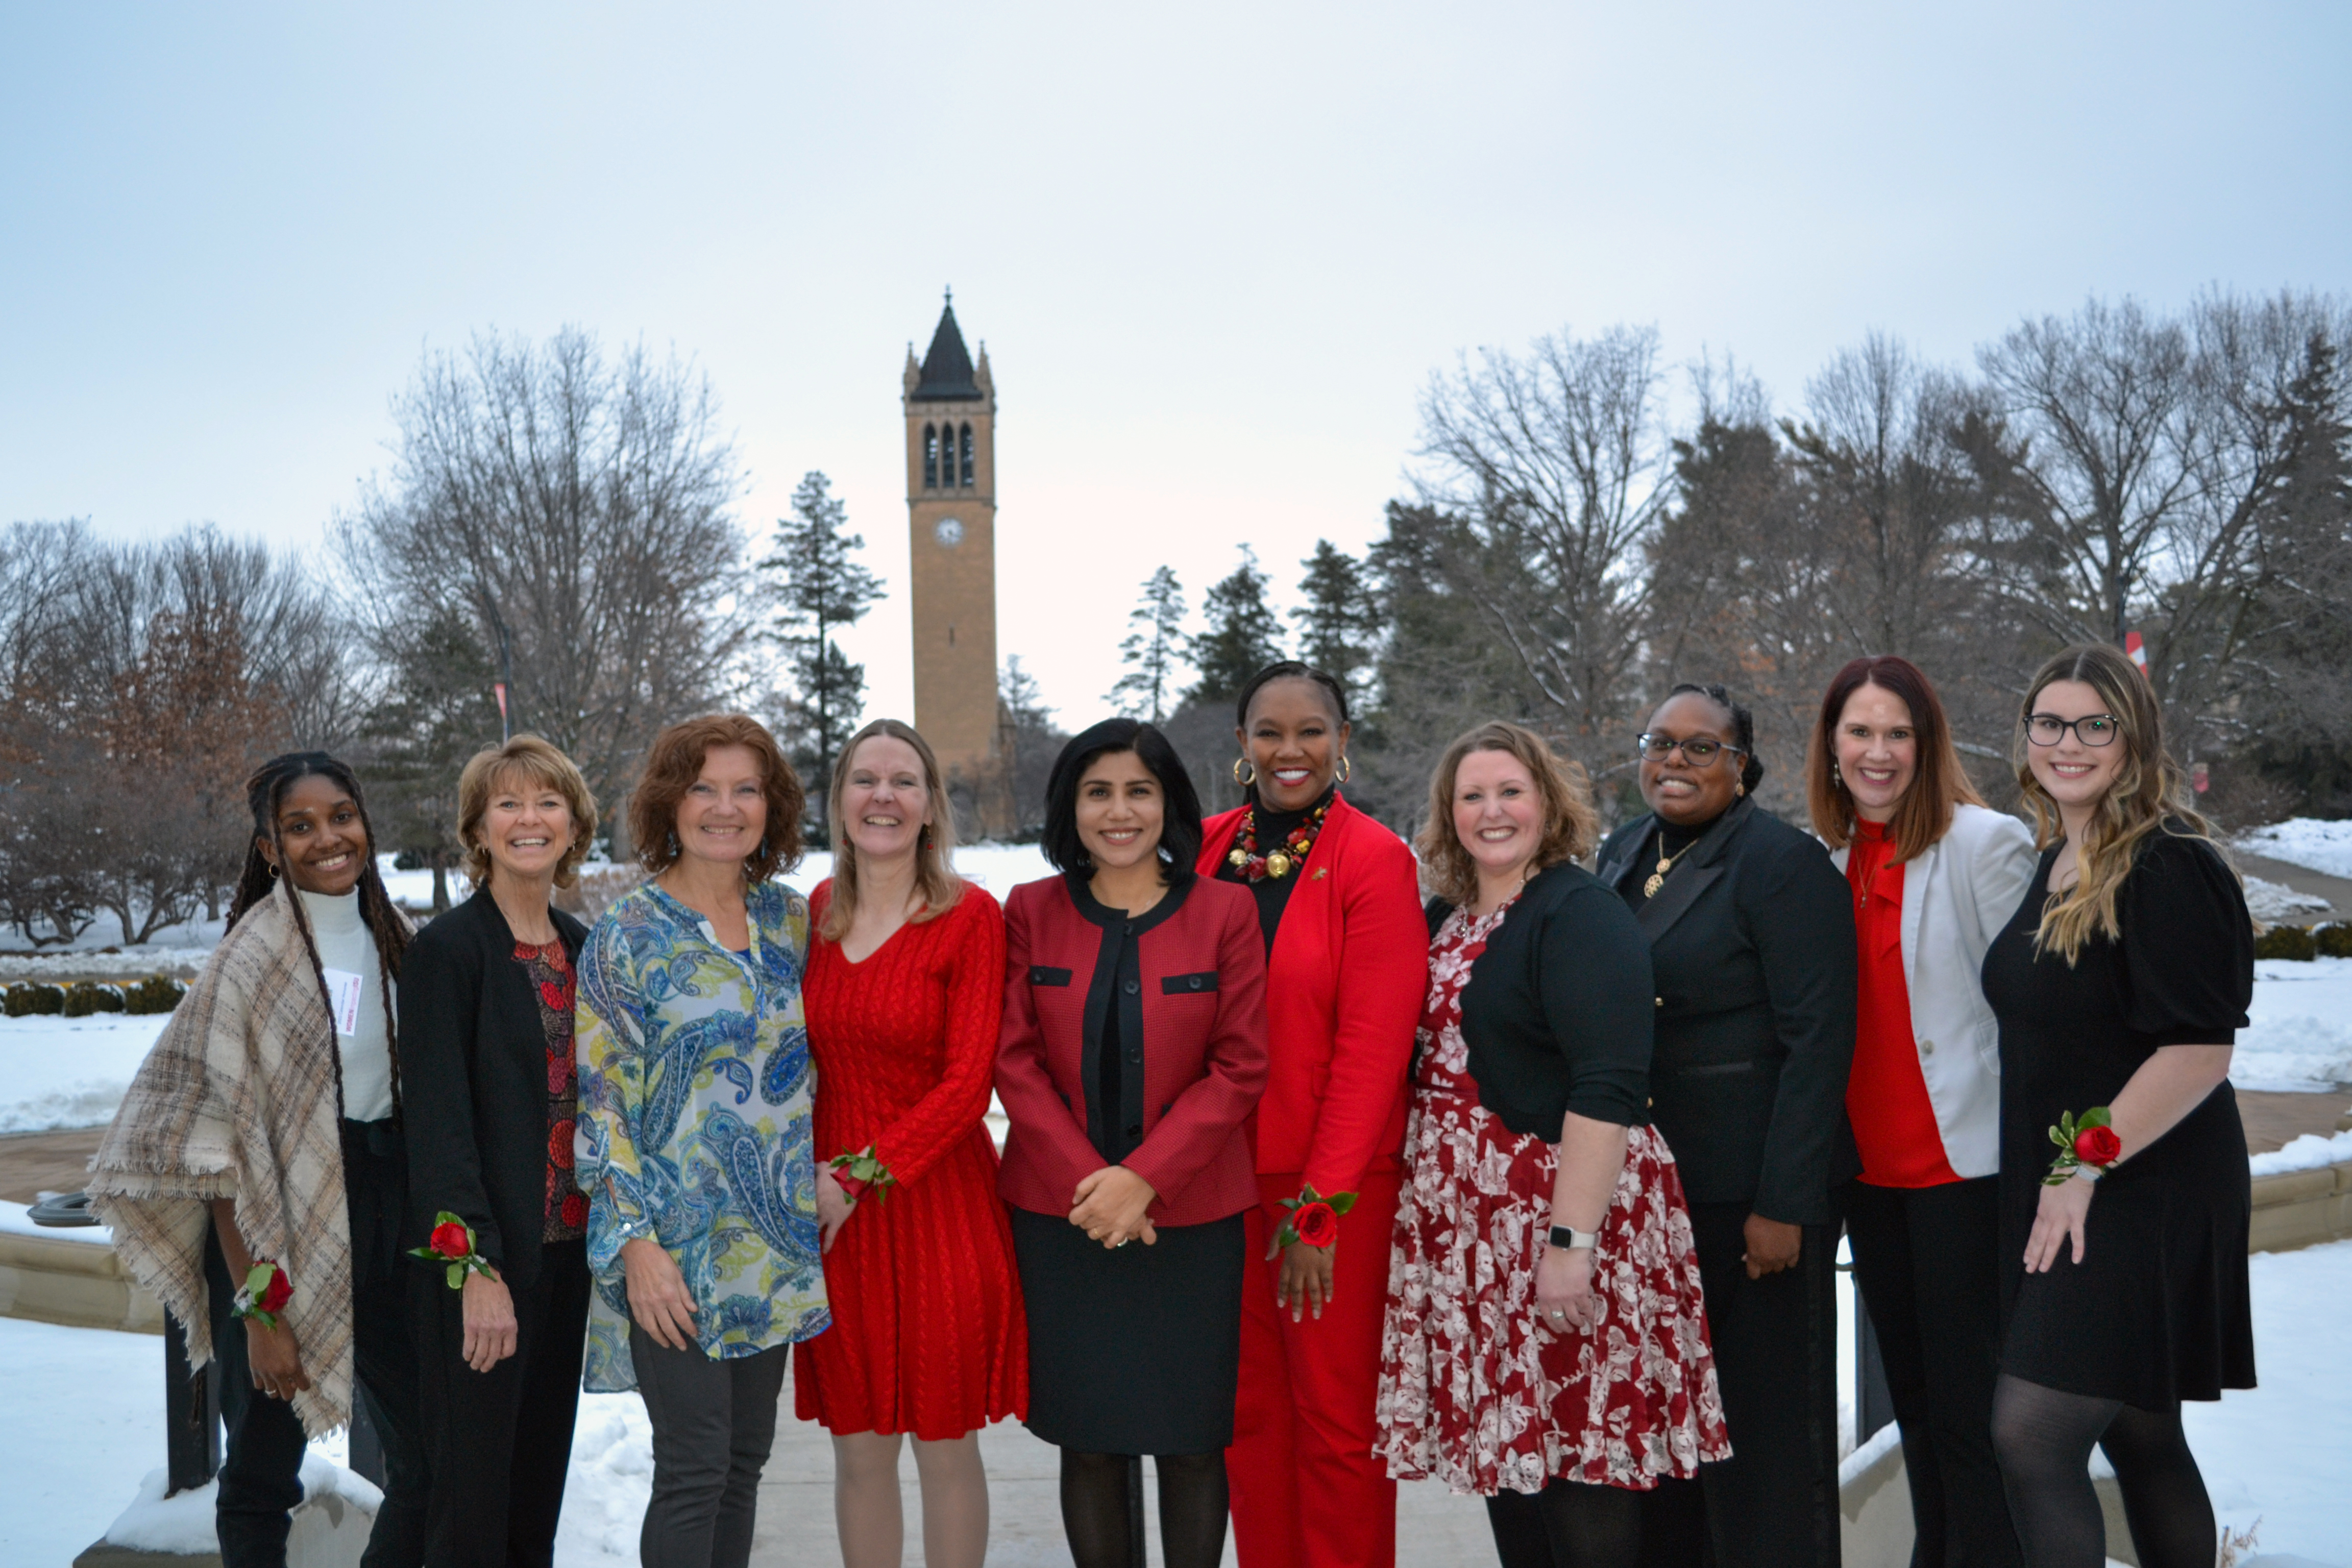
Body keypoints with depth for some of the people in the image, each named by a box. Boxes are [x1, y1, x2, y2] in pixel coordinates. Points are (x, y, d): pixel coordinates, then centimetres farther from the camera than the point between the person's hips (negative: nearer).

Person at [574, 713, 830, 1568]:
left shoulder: (789, 916, 7)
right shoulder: (628, 932, -8)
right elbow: (600, 1098, -10)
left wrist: (820, 1171, 4)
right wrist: (636, 1242, -15)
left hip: (777, 1236, 5)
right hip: (677, 1244, -5)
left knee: (746, 1456, 13)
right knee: (695, 1468, -4)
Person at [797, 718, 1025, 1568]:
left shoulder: (971, 917, -7)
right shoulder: (814, 914, 6)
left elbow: (968, 1082, -12)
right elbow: (799, 1060, 13)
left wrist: (862, 1175, -16)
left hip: (939, 1204, -4)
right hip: (831, 1217, 4)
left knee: (945, 1447, 8)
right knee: (857, 1449, 12)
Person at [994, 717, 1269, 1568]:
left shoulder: (1224, 911, -1)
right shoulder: (1031, 911, 4)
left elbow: (1239, 1068, -4)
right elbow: (1016, 1062, 0)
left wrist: (1144, 1177, -14)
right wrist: (1088, 1180, -11)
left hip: (1191, 1216, -1)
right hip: (1060, 1213, 1)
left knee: (1190, 1441, 6)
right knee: (1088, 1441, 7)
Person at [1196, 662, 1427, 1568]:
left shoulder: (1375, 861, -9)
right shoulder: (1206, 849, 4)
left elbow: (1373, 1047, -13)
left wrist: (1320, 1205, -16)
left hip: (1339, 1180, -4)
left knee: (1336, 1411, 6)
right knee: (1249, 1401, 13)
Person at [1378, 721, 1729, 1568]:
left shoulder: (1580, 916, -11)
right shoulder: (1445, 920, 12)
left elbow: (1606, 1089, -20)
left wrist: (1570, 1242, -25)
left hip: (1564, 1214, -7)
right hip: (1469, 1230, 8)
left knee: (1578, 1445, -1)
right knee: (1502, 1439, 14)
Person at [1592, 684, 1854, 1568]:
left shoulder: (1784, 862, -10)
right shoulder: (1624, 854, 12)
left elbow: (1816, 1043, -14)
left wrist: (1785, 1204, -18)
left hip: (1749, 1192, -7)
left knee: (1761, 1421, 4)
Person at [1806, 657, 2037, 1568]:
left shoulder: (1987, 842, -7)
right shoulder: (1827, 859, 8)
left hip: (1962, 1166, -6)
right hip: (1870, 1168, 6)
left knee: (1968, 1407, -2)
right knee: (1911, 1393, 16)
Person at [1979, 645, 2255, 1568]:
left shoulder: (2170, 867, -14)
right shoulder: (2053, 866, 12)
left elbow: (2200, 1049, -20)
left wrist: (2084, 1165, -19)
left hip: (2140, 1197, -8)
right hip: (2059, 1192, 8)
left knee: (2030, 1436, -13)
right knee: (2138, 1438, 16)